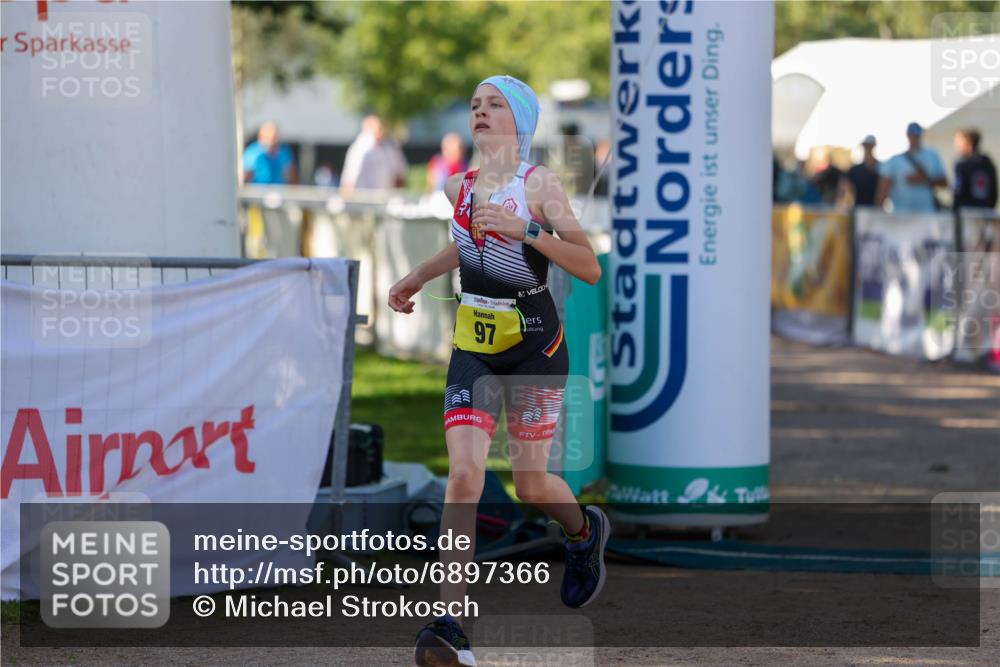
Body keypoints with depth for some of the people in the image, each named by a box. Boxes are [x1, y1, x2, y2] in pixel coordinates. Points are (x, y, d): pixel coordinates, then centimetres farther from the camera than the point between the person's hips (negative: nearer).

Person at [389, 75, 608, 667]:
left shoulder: (540, 185, -9)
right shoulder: (458, 187, 7)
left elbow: (590, 268, -15)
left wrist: (525, 230, -24)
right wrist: (420, 277, 23)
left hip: (535, 343, -3)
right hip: (473, 344, 4)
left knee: (532, 484, 5)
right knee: (464, 475, -13)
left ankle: (585, 531, 42)